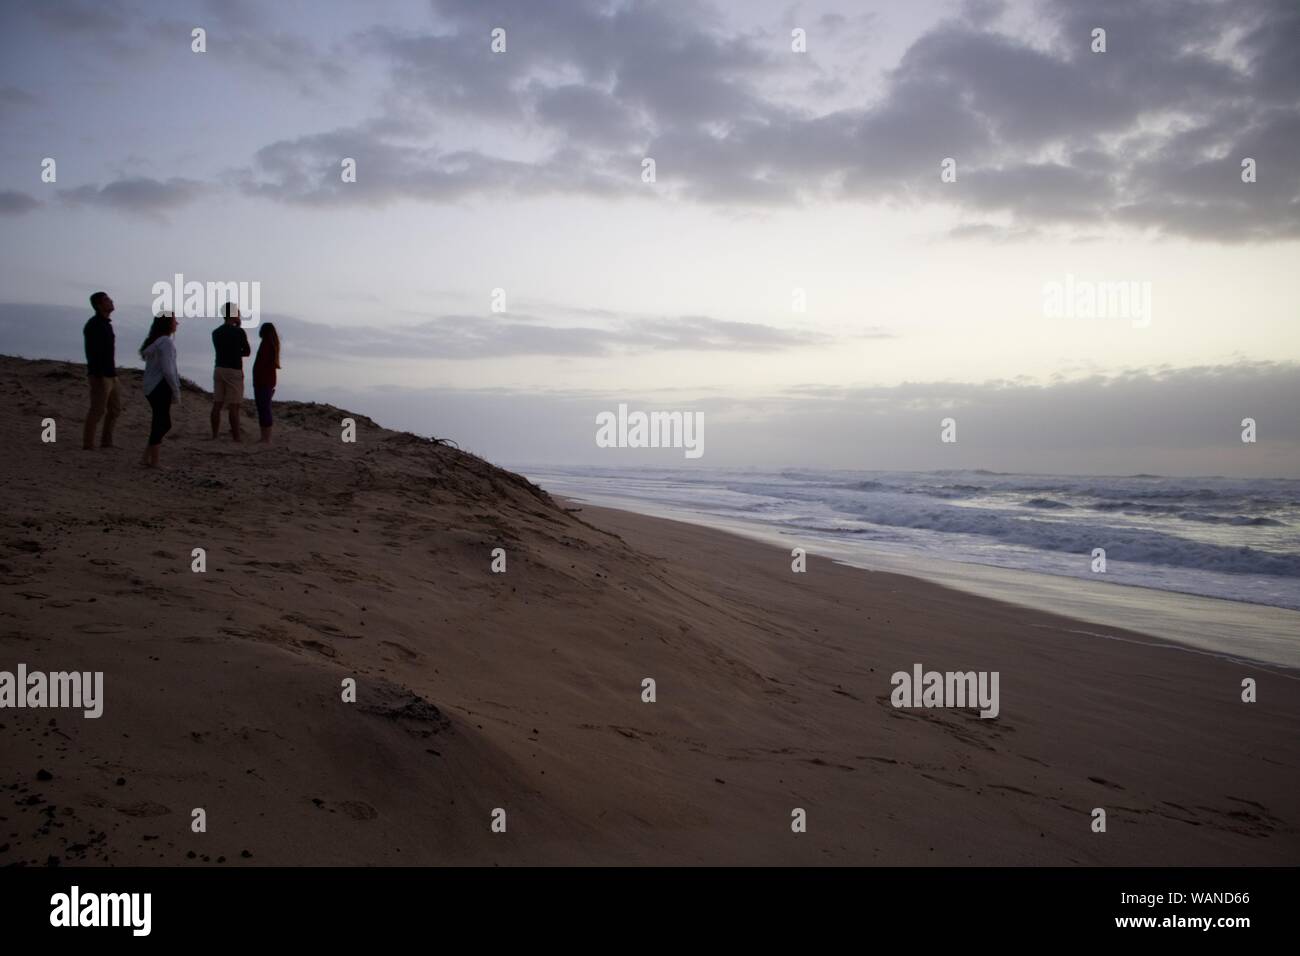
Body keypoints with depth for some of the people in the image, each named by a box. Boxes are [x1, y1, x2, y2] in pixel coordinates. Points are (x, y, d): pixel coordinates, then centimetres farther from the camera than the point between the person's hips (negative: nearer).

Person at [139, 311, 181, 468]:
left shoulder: (153, 341, 14)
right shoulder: (166, 342, -15)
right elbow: (167, 370, -20)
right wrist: (176, 391, -14)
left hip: (151, 387, 9)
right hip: (161, 387, -9)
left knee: (162, 423, 16)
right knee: (162, 424, -2)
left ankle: (146, 457, 15)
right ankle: (154, 461, 3)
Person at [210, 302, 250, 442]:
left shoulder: (216, 332, 9)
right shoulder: (238, 331, -9)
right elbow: (247, 352, 0)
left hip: (219, 369, 6)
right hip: (234, 371, -6)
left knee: (217, 404, 7)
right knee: (234, 406, -5)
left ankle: (215, 435, 8)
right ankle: (236, 436, -3)